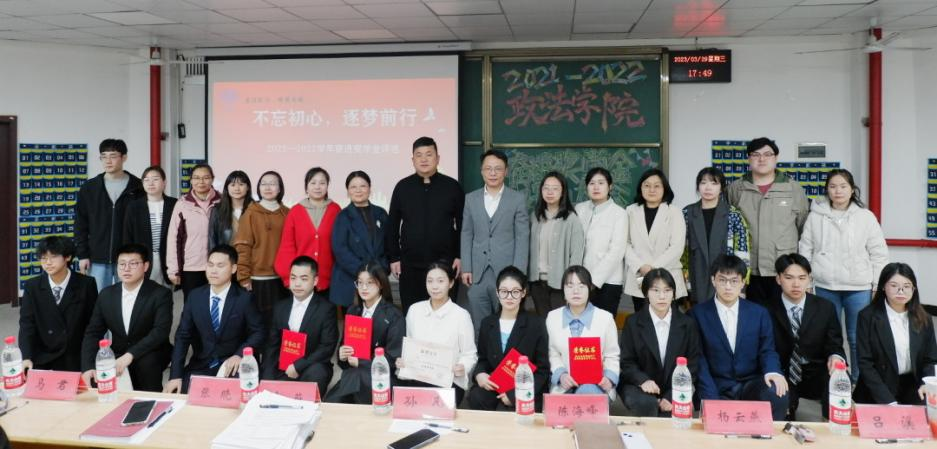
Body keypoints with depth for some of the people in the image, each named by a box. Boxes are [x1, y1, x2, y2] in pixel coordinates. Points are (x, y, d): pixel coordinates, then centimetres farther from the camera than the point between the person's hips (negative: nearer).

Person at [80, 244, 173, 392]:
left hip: (151, 357, -3)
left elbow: (161, 331, -21)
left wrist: (130, 355, -34)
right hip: (117, 356, 3)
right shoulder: (107, 294, 4)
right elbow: (93, 333, 2)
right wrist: (88, 367, -14)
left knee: (146, 361, -34)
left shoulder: (161, 294, -10)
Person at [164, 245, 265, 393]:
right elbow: (182, 336, 1)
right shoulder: (195, 296, 2)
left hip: (232, 367, -3)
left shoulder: (244, 298, -7)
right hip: (199, 367, 3)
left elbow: (258, 333, -1)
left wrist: (240, 355, -18)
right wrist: (176, 375, -9)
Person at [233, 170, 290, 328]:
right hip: (257, 279, -2)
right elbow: (242, 246, -5)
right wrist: (244, 276, -10)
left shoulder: (287, 214, 8)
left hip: (281, 279, 3)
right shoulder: (250, 213, 0)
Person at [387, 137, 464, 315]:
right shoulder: (402, 187, 4)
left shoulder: (453, 186, 1)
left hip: (445, 264, -1)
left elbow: (463, 225, 2)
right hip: (410, 265, 1)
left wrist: (460, 256, -3)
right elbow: (392, 226, 7)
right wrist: (394, 258, 3)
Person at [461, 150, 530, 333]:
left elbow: (522, 237, -2)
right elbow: (466, 235, 9)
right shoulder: (471, 199, 9)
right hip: (477, 273, 2)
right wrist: (466, 268, 1)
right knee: (479, 327, 7)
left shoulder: (518, 199, 1)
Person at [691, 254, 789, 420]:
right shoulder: (697, 314, 2)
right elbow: (699, 361, -3)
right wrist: (711, 400, -16)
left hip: (751, 385, 3)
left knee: (776, 392, -29)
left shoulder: (759, 313, 10)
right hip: (718, 390, -3)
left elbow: (767, 350, 7)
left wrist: (772, 371, -18)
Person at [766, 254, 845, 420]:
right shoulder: (768, 310, -2)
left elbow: (834, 345, 3)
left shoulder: (825, 308, 5)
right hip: (783, 376, -2)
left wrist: (835, 357, -23)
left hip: (816, 376, 2)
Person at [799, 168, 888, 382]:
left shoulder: (866, 217, 0)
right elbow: (805, 250, 6)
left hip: (859, 288, -1)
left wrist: (878, 285, 0)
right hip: (825, 287, 1)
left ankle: (861, 381, 20)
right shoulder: (815, 216, 2)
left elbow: (879, 254, 2)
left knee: (858, 338, 5)